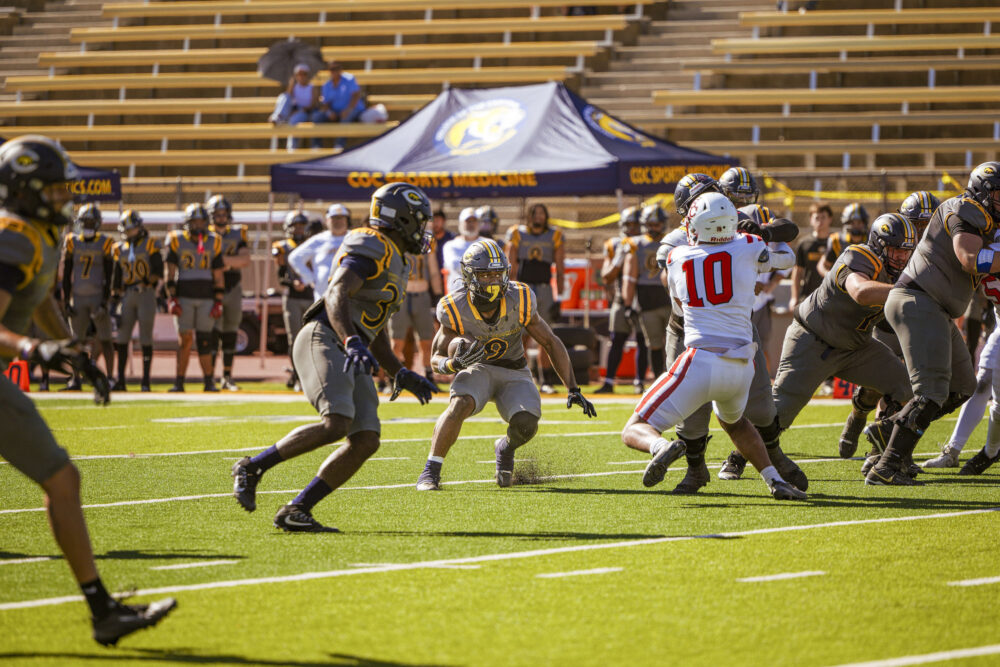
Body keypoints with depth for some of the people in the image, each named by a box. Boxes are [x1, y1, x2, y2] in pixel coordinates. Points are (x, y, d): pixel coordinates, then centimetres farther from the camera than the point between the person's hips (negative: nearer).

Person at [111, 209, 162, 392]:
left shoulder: (150, 245, 0)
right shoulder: (120, 248, 14)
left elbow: (158, 272, -4)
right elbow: (117, 277, 17)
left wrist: (146, 283, -19)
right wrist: (115, 300, 12)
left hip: (146, 294, -4)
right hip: (127, 295, 4)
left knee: (145, 338, -3)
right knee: (122, 337, 1)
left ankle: (146, 380, 1)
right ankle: (120, 380, 4)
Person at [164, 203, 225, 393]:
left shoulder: (213, 243, 6)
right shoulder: (177, 241, 1)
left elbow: (218, 276, 9)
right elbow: (170, 272, 1)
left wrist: (218, 302, 3)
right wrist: (172, 298, -7)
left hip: (206, 298, 2)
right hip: (183, 297, -2)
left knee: (204, 341, 0)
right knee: (185, 339, -5)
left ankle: (209, 382, 5)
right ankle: (179, 381, 0)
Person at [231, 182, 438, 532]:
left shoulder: (394, 264, 27)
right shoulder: (371, 248, -5)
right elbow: (336, 296, -21)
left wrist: (401, 375, 25)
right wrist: (352, 342, -35)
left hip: (350, 357, 10)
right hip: (323, 341, -10)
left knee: (366, 441, -5)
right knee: (335, 424, -27)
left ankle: (295, 511, -3)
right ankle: (252, 467, -11)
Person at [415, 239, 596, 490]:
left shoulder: (519, 300, -19)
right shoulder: (456, 309, -20)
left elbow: (551, 342, -7)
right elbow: (437, 357, -9)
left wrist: (573, 390, -9)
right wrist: (454, 364, -36)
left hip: (514, 373, 1)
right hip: (477, 369, -1)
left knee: (526, 424, -24)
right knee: (460, 405, -33)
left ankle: (506, 448, 14)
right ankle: (430, 471, -20)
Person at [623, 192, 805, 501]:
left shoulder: (677, 258, 6)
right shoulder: (747, 248, 3)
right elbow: (785, 258, 24)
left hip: (701, 362, -3)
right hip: (741, 365, 3)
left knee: (635, 430, 2)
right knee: (734, 421, 36)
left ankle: (662, 447, -32)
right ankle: (774, 479, 21)